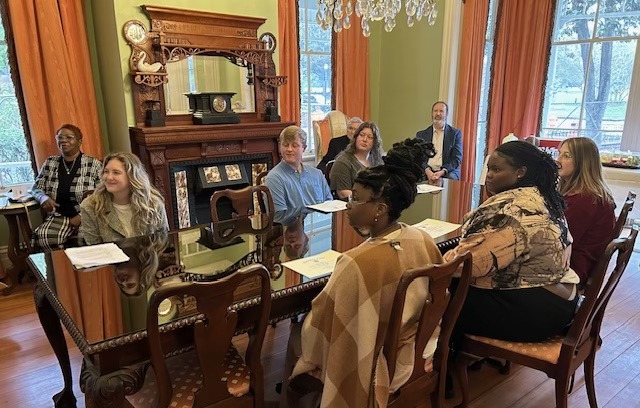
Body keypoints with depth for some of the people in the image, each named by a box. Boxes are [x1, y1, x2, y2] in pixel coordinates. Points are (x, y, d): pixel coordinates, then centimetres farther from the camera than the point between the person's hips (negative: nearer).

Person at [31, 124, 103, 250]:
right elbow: (36, 188, 17)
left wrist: (82, 216, -14)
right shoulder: (50, 163, 11)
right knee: (42, 237, -28)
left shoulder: (93, 164, -1)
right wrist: (44, 198, -8)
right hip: (59, 215, 4)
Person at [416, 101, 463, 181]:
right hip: (426, 172, 1)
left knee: (451, 178, -34)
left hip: (447, 172, -1)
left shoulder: (456, 133, 9)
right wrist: (427, 170, -17)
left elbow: (457, 159, 1)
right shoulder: (421, 135, 14)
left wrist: (442, 172, -17)